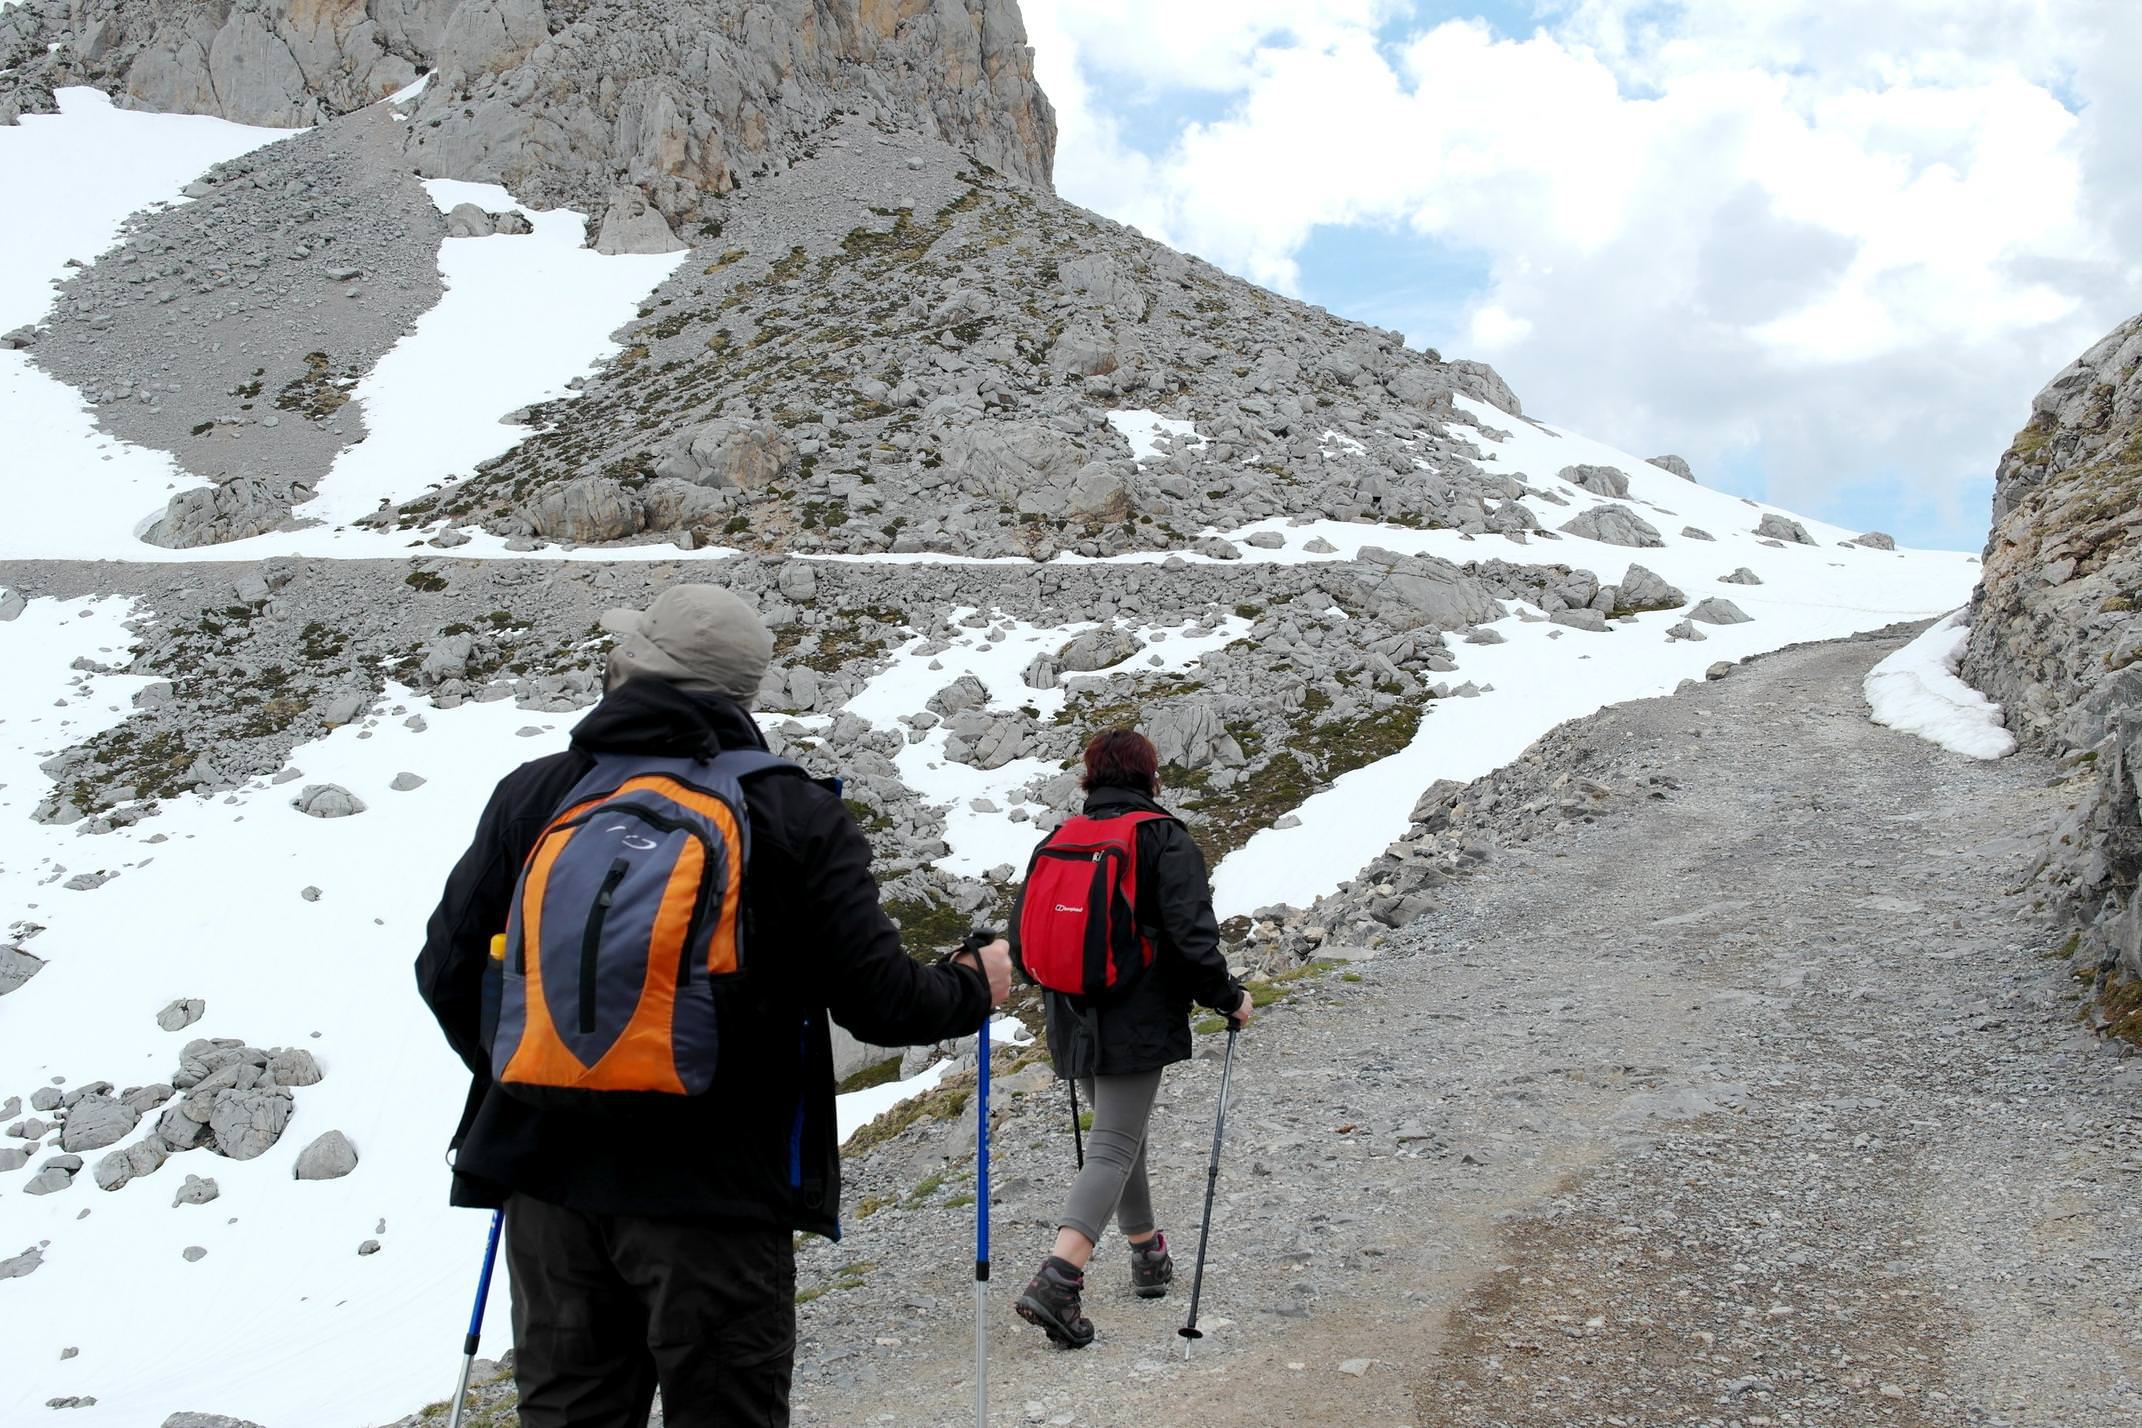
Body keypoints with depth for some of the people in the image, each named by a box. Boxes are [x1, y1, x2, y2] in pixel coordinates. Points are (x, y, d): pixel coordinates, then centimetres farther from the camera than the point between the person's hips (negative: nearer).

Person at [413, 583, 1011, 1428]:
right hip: (718, 1191, -3)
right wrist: (973, 987, 12)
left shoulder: (531, 795, 1)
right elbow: (878, 1000, -10)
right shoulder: (798, 817, -8)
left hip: (550, 1177, 4)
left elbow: (448, 973, 3)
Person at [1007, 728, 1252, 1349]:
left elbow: (1022, 934, 10)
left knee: (1121, 1134, 22)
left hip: (1074, 1022, 6)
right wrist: (1228, 997, -1)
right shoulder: (1166, 839, -7)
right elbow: (1191, 933, -15)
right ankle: (1058, 1280, -20)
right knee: (1113, 1149, -6)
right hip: (1139, 1023, -6)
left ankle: (1148, 1255, 36)